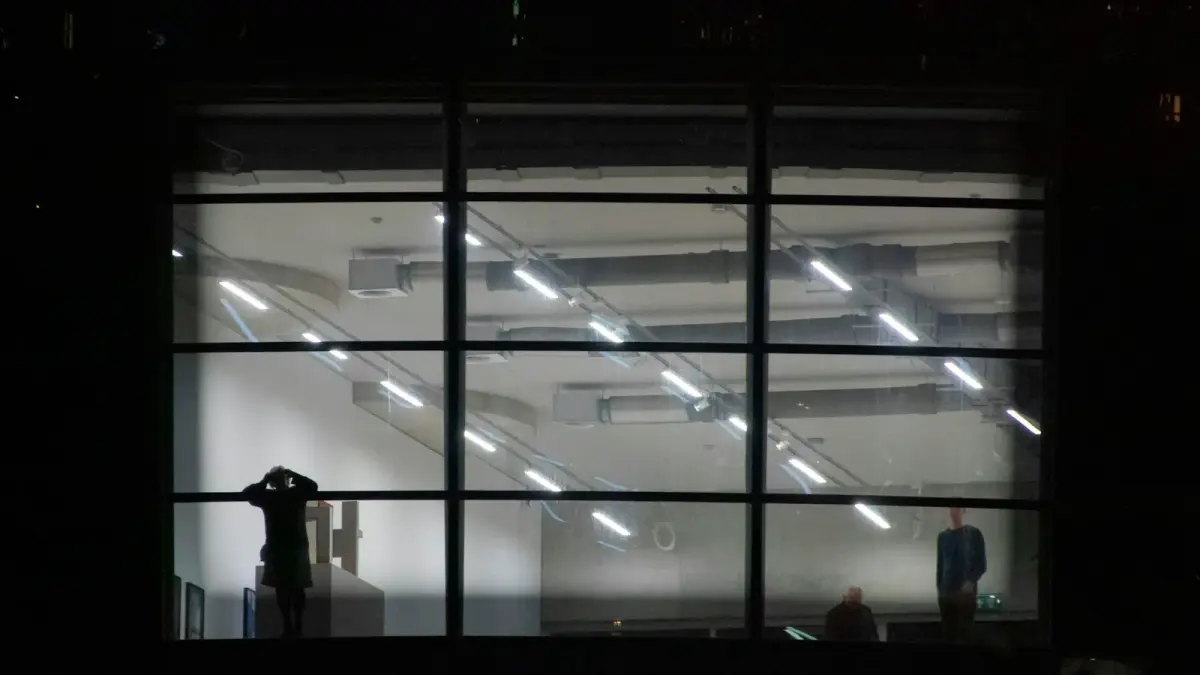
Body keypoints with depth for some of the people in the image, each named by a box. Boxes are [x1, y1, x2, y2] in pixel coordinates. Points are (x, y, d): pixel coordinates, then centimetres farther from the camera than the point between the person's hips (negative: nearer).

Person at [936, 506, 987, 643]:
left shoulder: (973, 534, 4)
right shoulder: (942, 536, 15)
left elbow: (982, 564, 1)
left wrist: (971, 581, -15)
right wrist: (939, 591, 9)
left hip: (966, 593, -3)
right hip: (946, 593, 4)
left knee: (965, 634, -11)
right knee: (949, 634, -2)